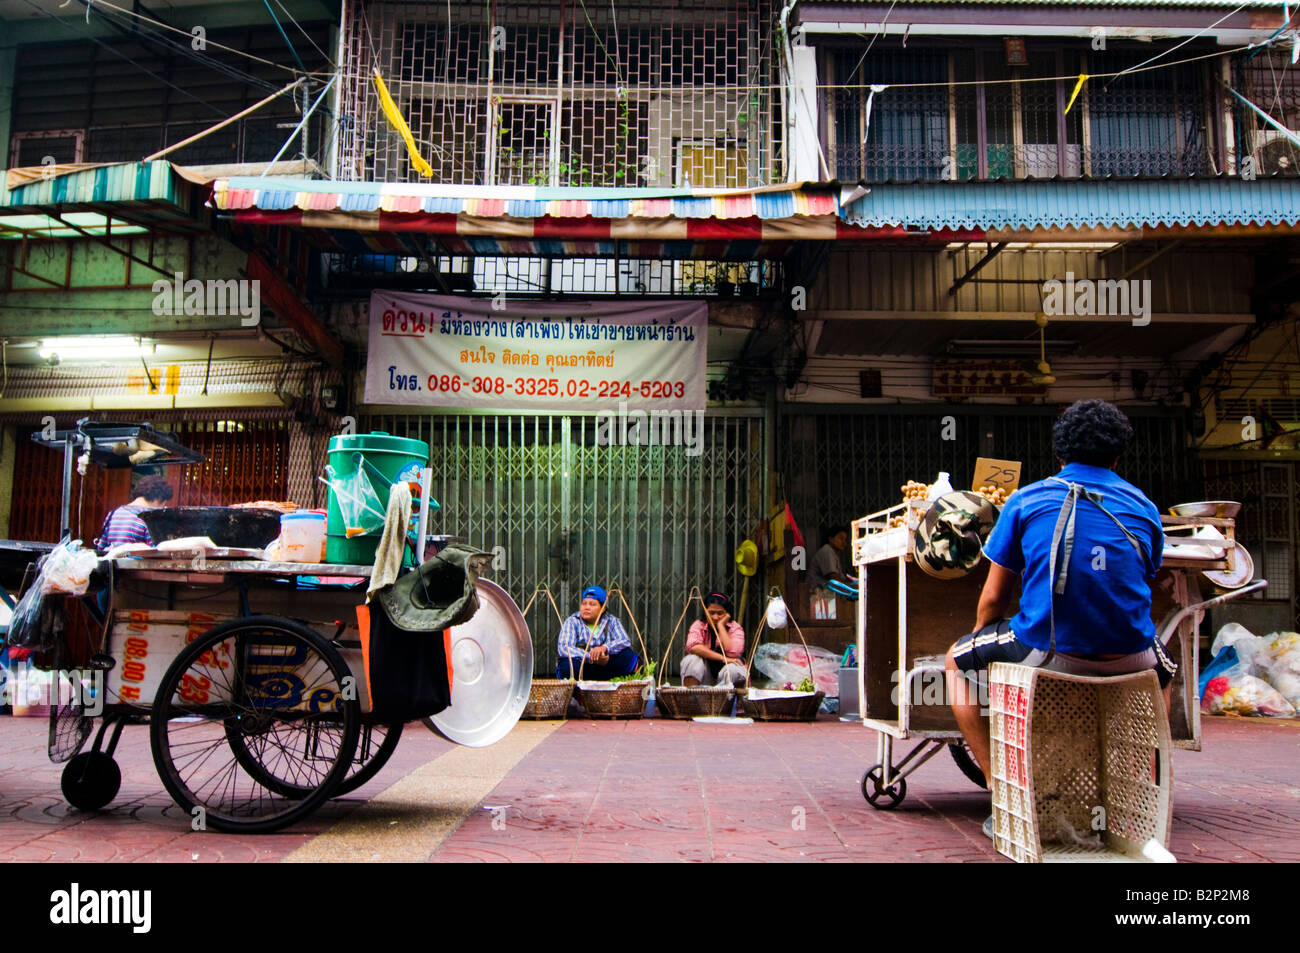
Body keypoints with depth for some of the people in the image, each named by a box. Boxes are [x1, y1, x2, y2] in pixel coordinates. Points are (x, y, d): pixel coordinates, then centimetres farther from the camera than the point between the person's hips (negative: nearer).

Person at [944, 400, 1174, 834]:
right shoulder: (1143, 506, 13)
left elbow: (992, 599, 9)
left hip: (1047, 652, -3)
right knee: (1164, 669, 39)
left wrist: (980, 646, 29)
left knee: (958, 661, 23)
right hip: (1129, 658, 4)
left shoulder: (1026, 500, 6)